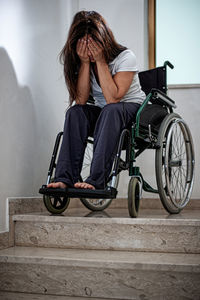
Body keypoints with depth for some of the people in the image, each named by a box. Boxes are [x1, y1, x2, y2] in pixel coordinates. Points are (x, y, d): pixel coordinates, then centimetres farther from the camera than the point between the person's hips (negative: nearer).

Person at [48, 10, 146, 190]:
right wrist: (85, 63, -20)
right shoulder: (79, 60, -3)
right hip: (102, 114, 4)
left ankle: (96, 181, -46)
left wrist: (100, 61, -27)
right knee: (75, 112, -27)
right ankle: (65, 178, -35)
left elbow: (112, 98, -27)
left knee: (110, 110, -37)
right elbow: (80, 100, -14)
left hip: (133, 110, -4)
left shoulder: (125, 57, -16)